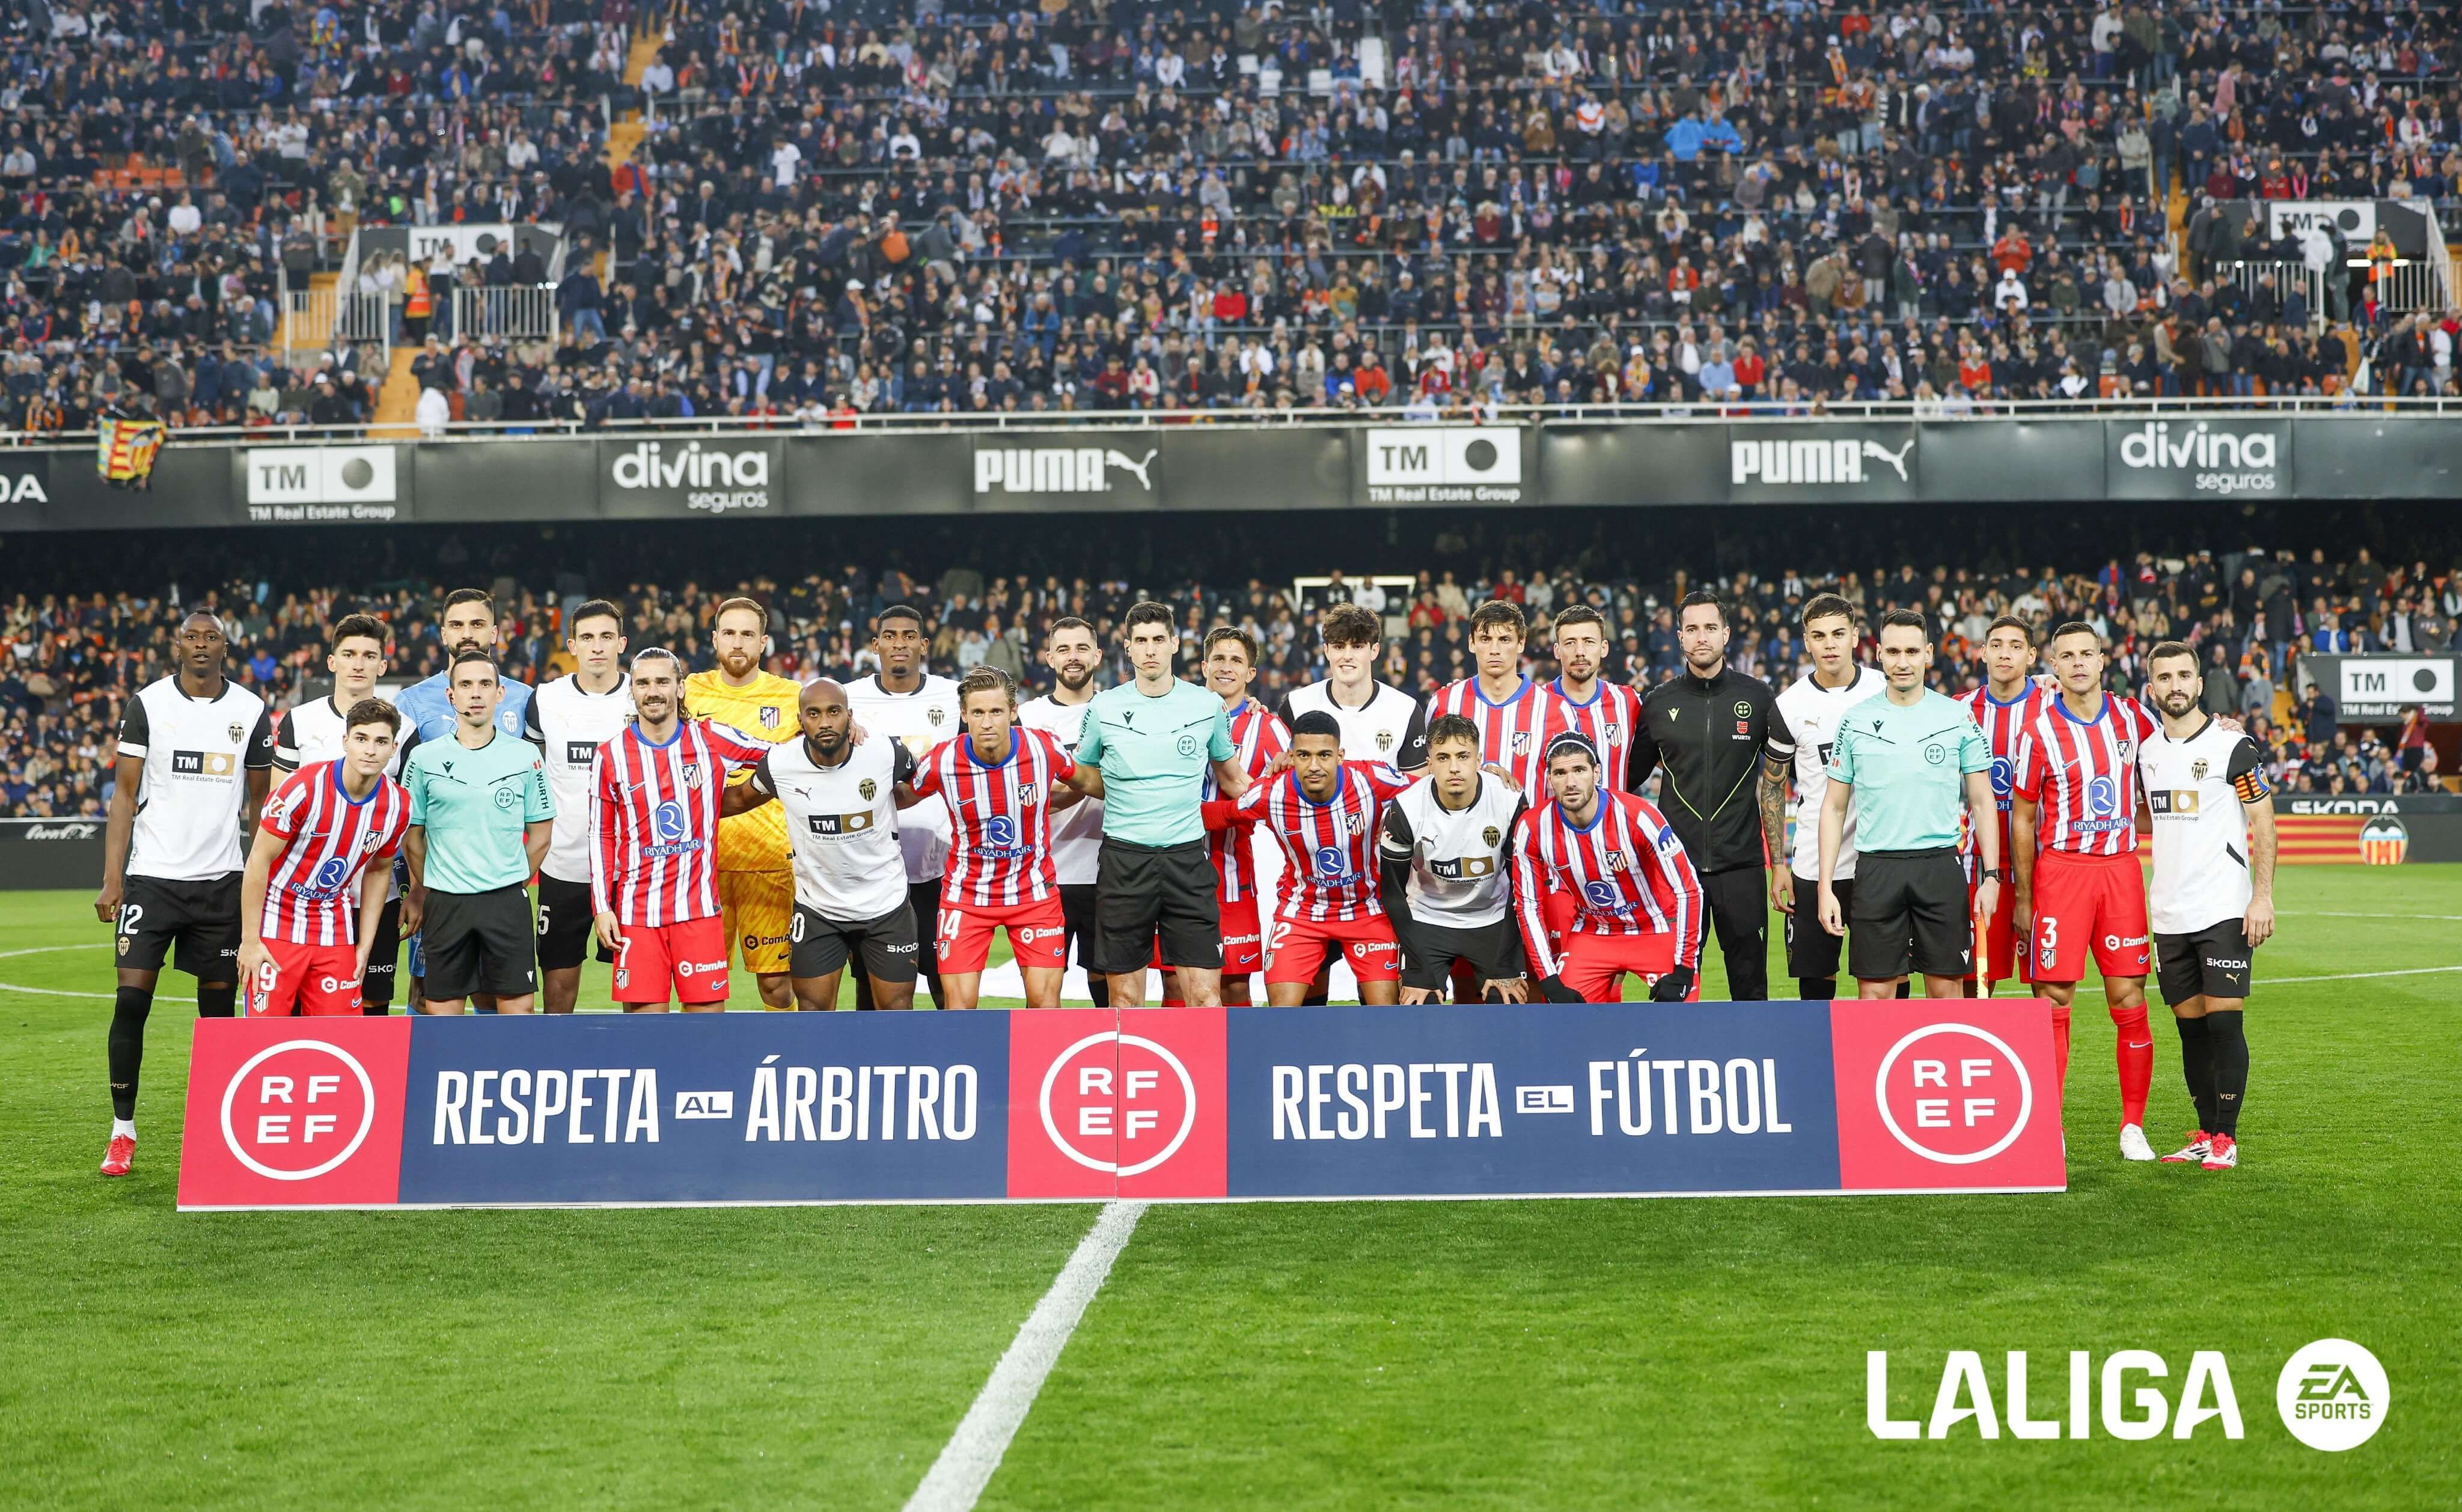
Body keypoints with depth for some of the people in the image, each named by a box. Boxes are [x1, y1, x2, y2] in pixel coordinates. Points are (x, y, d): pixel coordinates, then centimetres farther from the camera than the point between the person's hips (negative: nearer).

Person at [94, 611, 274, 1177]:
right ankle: (123, 1132, 5)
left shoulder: (252, 711, 6)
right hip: (152, 875, -2)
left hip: (222, 881, 2)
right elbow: (125, 795, 0)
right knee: (131, 1000, -6)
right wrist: (111, 879, -9)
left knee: (219, 1005, 5)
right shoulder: (147, 704, 0)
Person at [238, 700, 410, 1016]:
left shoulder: (398, 805, -5)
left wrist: (364, 946, 9)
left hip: (335, 932, 4)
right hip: (277, 927, -4)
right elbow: (259, 861, -13)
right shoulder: (304, 787, -19)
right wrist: (249, 940, -13)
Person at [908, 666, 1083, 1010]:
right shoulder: (941, 762, -16)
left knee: (1045, 1002, -3)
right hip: (966, 896, 0)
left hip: (1034, 890, 0)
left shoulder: (1045, 749, -15)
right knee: (958, 1004, -5)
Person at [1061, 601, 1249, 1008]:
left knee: (1206, 994, -5)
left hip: (1188, 856, 0)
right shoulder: (1104, 708, 3)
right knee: (1125, 997, 4)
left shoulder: (1208, 705, 5)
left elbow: (1230, 779, 18)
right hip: (1124, 856, 0)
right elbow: (1085, 779, 18)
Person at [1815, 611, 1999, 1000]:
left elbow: (1981, 802, 7)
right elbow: (1834, 808, 9)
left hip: (1941, 866, 0)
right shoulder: (1855, 721, 5)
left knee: (1946, 990, 3)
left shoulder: (1958, 716, 4)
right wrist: (1826, 887, 2)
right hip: (1876, 869, 0)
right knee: (1874, 992, 1)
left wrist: (1991, 876, -2)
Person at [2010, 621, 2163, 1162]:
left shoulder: (2131, 716, 5)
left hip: (2120, 868, 3)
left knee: (2129, 1000, 2)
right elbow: (2022, 818, 2)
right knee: (2054, 1000, -4)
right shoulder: (2039, 732, -4)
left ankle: (2133, 1127, 13)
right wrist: (2024, 898, 2)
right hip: (2060, 868, -3)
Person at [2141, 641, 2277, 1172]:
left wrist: (2263, 896, -13)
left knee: (2224, 1022, -7)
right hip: (2169, 912, 5)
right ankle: (2205, 1134, 16)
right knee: (2191, 1025, 8)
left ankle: (2226, 1138, 1)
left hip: (2224, 909, -5)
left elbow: (2263, 824, -6)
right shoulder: (2146, 751, 10)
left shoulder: (2234, 746, -5)